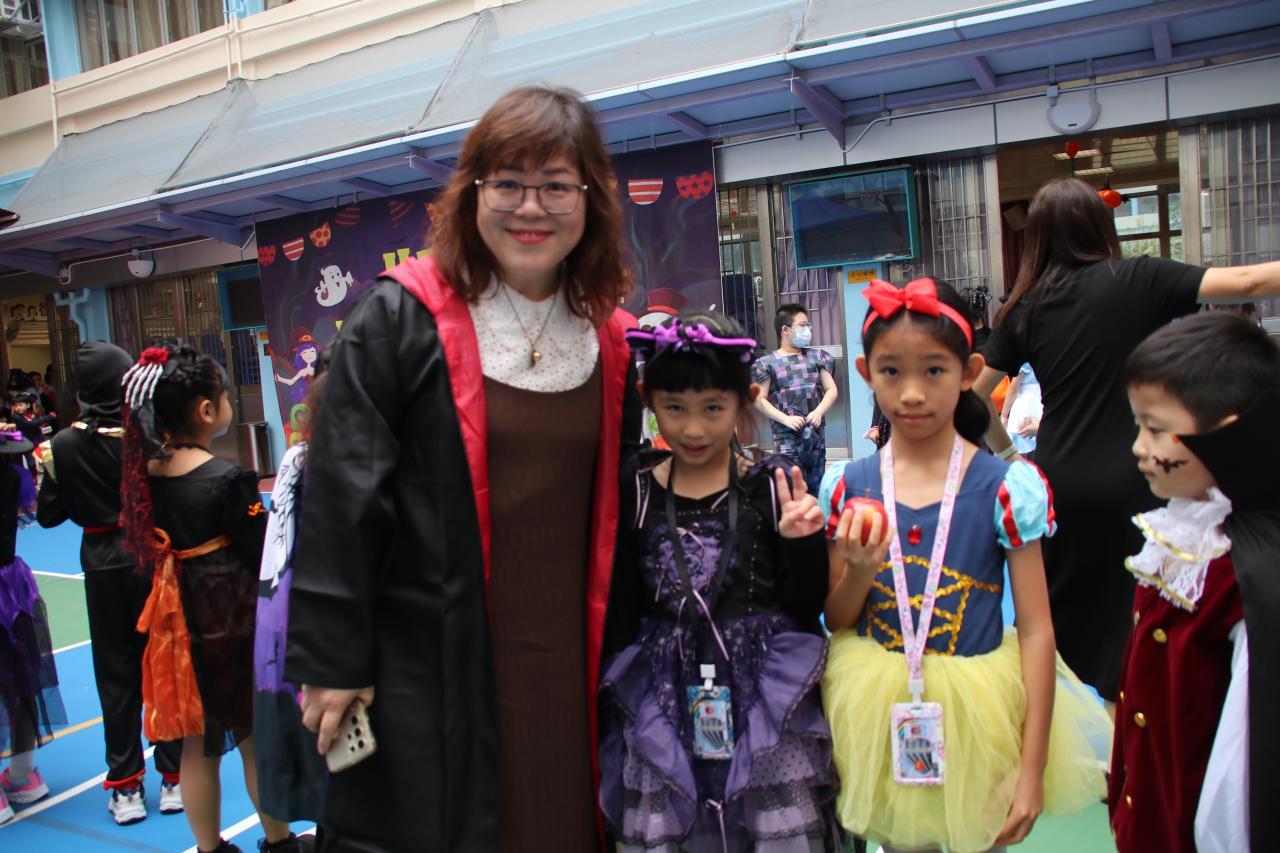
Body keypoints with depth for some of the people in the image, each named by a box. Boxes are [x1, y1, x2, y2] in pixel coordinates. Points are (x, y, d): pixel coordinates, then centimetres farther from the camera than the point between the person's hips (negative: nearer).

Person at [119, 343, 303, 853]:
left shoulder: (145, 471, -3)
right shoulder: (228, 479, -21)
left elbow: (146, 544, 8)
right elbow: (265, 554, -17)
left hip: (178, 615, 5)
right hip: (234, 617, -5)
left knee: (198, 743, 17)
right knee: (257, 737, 13)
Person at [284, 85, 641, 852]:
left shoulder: (608, 341, 5)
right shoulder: (402, 318, -9)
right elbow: (342, 495, -10)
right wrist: (332, 661, -10)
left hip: (563, 659, 4)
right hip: (431, 662, -4)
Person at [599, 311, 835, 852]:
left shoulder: (772, 488, -5)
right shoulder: (635, 492, 0)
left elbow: (805, 610, -2)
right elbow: (620, 613, 8)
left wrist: (802, 543, -17)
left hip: (764, 699, -1)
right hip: (665, 705, 2)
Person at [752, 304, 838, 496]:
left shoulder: (817, 357, 11)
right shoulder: (768, 363, -1)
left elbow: (832, 390, 10)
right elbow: (760, 399, -3)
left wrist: (818, 412, -8)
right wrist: (785, 418, -14)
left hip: (816, 434, 5)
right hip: (786, 437, -4)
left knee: (816, 488, 10)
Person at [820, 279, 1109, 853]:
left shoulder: (1005, 488, -12)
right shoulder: (848, 487, -6)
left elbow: (1036, 628, -10)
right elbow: (835, 621, 2)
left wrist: (1033, 768, -10)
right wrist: (860, 572, -20)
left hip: (977, 714, -2)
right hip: (879, 713, 2)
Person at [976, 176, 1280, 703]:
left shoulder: (1024, 307, 3)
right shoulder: (1136, 280, -5)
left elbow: (973, 394, 5)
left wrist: (1007, 452, 17)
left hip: (1056, 482, 3)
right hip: (1126, 485, -3)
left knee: (1058, 621, 16)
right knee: (1128, 619, 10)